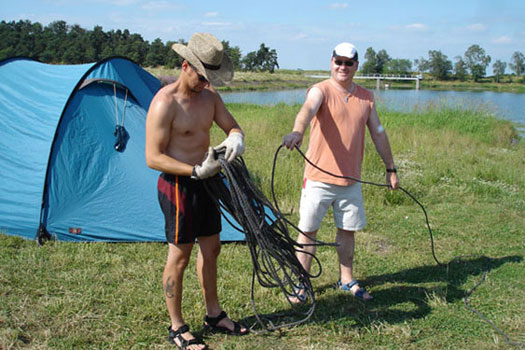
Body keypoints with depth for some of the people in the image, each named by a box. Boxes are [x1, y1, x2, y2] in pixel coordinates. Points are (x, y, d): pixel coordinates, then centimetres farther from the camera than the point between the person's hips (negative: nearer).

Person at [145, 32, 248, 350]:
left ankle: (215, 315, 33)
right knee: (180, 255, 2)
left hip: (205, 181, 8)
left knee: (211, 248, 17)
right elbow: (153, 158, -19)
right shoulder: (165, 103, -19)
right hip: (178, 185, -8)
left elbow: (232, 125, 10)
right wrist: (195, 171, -28)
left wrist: (235, 138, -15)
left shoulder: (209, 95, 4)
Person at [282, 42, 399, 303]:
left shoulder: (366, 97, 8)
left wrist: (390, 168, 17)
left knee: (347, 230, 14)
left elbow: (378, 133, 16)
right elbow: (308, 109, -31)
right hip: (319, 177, -4)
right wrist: (297, 132, -53)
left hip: (351, 179, 5)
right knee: (308, 230, 2)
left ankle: (347, 280, 31)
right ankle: (301, 283, 16)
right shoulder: (321, 90, -8)